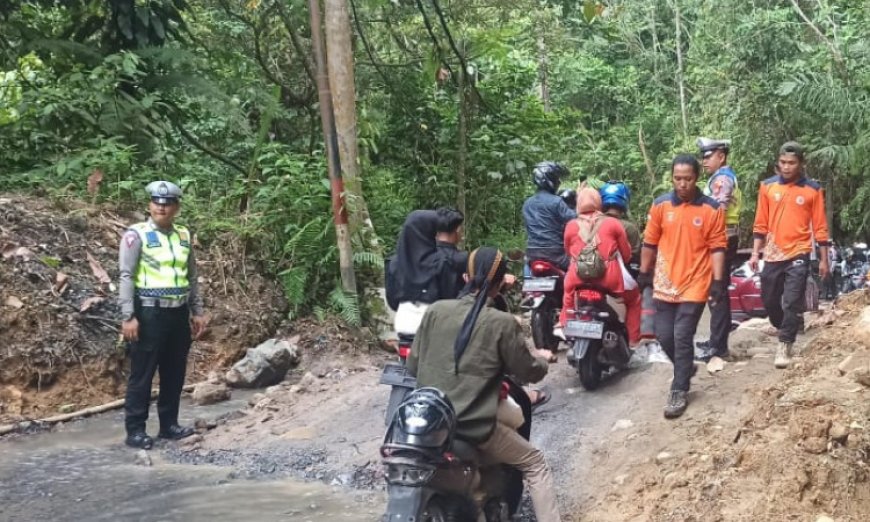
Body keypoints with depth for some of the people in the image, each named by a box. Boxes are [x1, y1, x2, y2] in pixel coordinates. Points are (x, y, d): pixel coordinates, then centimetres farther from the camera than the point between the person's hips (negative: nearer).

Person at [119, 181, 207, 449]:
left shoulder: (184, 236, 10)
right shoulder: (136, 234, -7)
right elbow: (126, 276, -11)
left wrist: (197, 311, 14)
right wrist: (128, 316, -17)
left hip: (179, 313, 6)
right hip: (149, 313, -6)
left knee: (175, 373, 12)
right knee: (142, 374, 0)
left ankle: (169, 424, 23)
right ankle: (135, 430, 6)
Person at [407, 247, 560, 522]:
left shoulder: (435, 310, 0)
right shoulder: (502, 322, -11)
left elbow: (413, 366, 6)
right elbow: (529, 372, 0)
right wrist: (542, 359, 23)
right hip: (473, 427, -4)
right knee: (535, 463, 16)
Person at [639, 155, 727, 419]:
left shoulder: (712, 209, -6)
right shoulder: (660, 205, 0)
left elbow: (717, 247, -5)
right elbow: (650, 242, 8)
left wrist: (718, 282, -10)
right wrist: (644, 274, 11)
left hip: (694, 285, -3)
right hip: (665, 284, 3)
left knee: (682, 338, -5)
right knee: (664, 336, 9)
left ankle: (679, 391, 6)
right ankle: (685, 368, 37)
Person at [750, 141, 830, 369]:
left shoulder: (812, 189, -3)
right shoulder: (767, 186, 2)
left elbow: (820, 227, 1)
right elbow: (761, 223, 7)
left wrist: (823, 259, 2)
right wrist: (755, 253, 3)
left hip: (798, 255, -3)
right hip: (773, 255, 3)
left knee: (793, 303, -7)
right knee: (769, 300, 12)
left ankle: (784, 346, -2)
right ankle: (783, 328, 38)